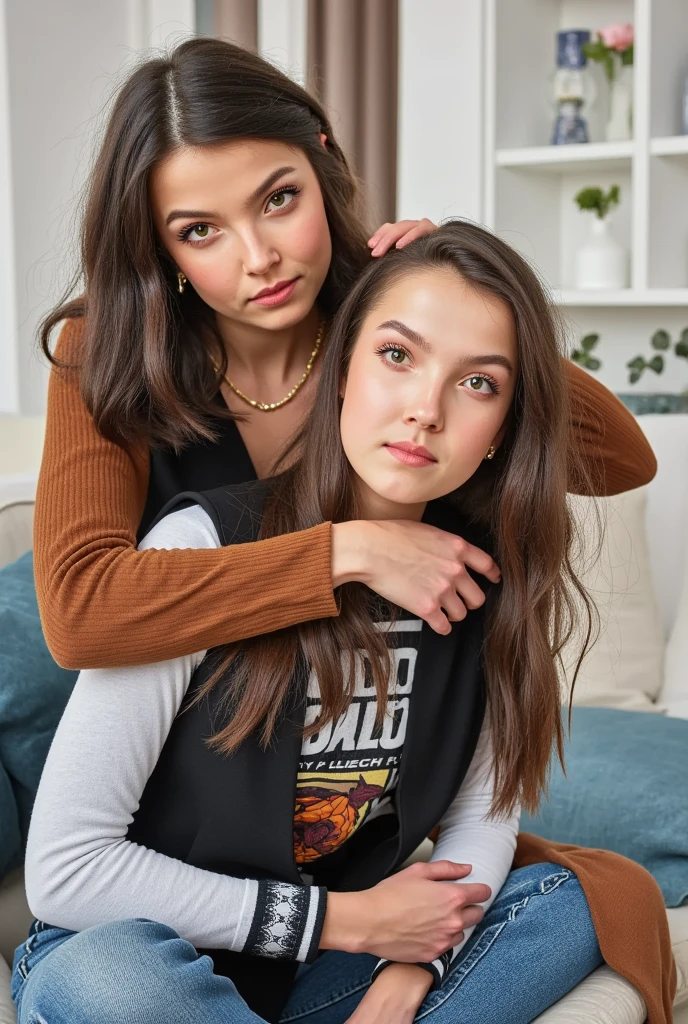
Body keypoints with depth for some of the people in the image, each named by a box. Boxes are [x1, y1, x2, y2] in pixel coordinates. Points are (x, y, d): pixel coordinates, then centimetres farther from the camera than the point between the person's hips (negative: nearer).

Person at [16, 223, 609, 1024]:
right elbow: (62, 868, -22)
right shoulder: (204, 546, -20)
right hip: (150, 954, -4)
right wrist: (344, 919, -18)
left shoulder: (479, 574, -5)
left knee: (574, 898, -12)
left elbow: (484, 810, 5)